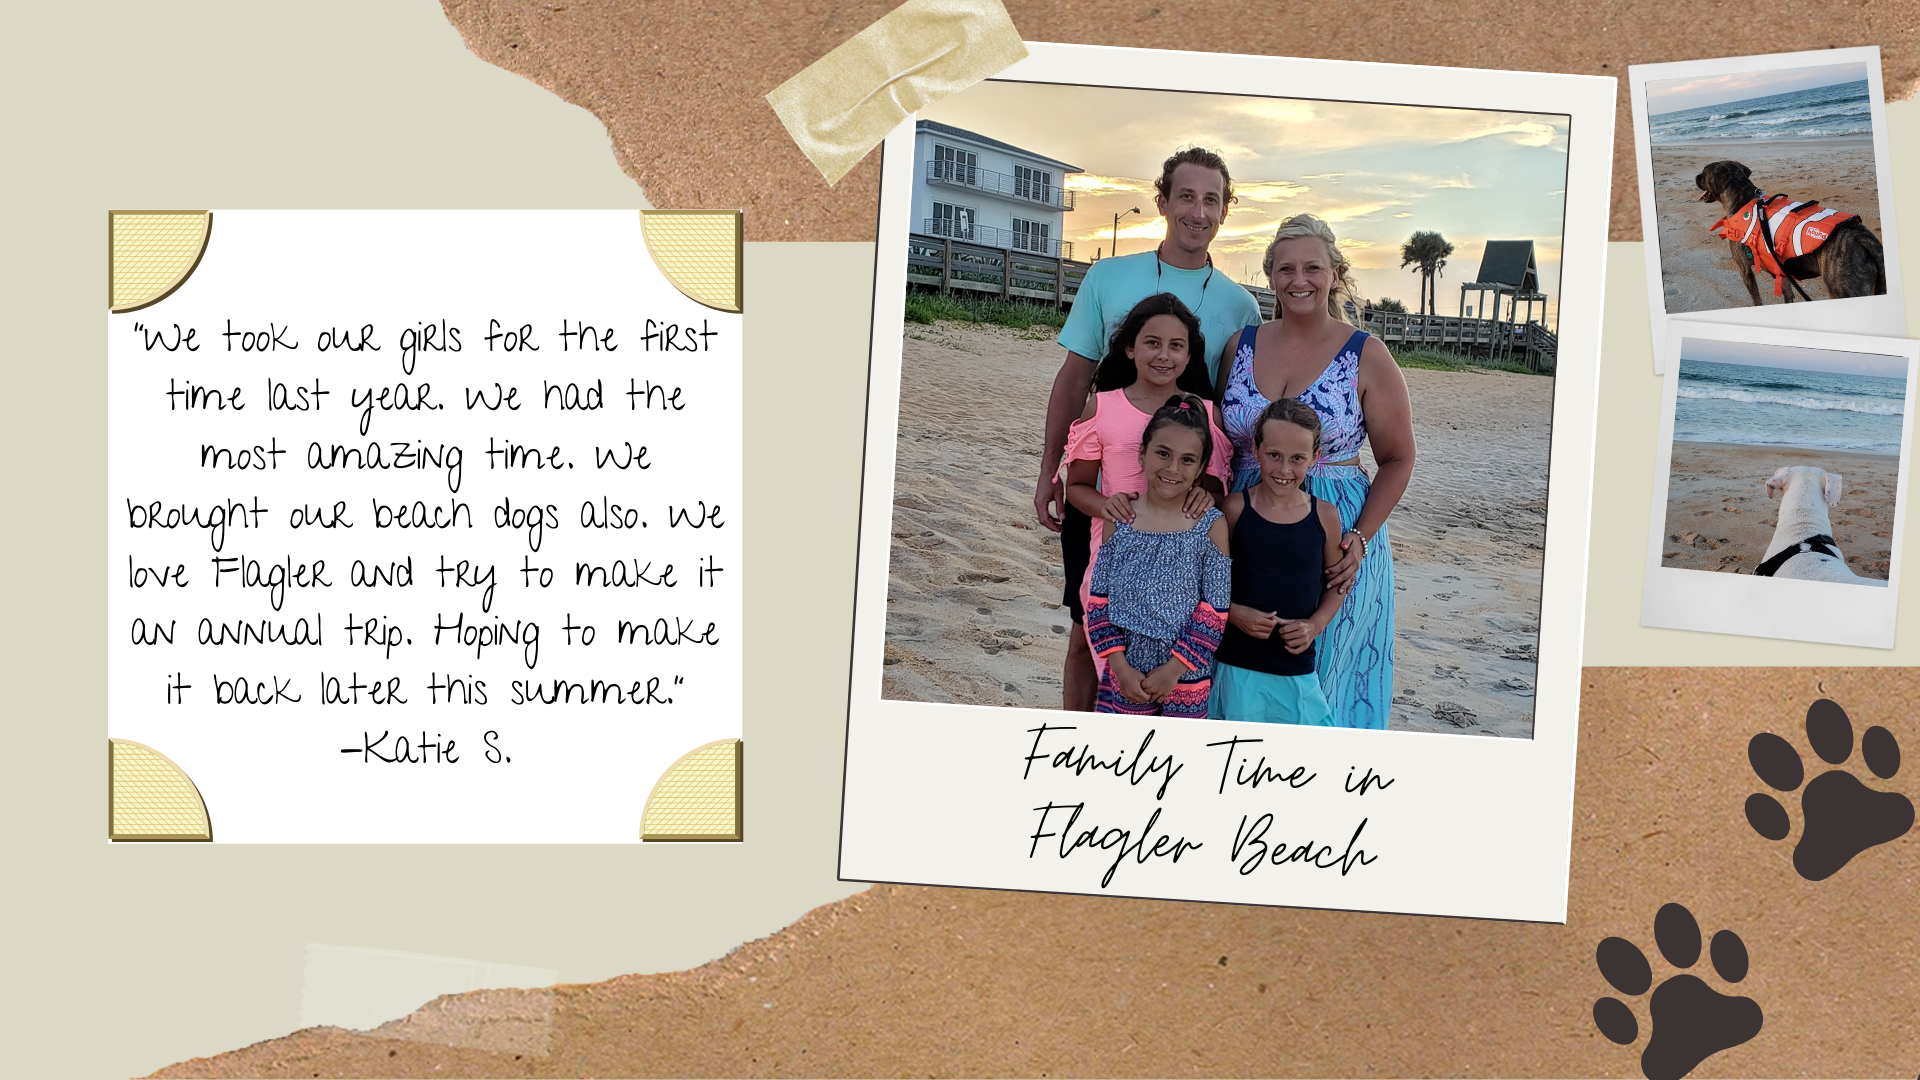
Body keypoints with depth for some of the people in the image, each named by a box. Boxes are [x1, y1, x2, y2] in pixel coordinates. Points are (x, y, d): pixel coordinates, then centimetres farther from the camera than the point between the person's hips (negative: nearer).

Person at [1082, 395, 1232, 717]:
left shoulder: (1211, 525, -7)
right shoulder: (1119, 519, -2)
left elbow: (1215, 610, -6)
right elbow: (1099, 599, 0)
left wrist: (1174, 669, -10)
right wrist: (1121, 667, -7)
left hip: (1186, 676, -1)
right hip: (1125, 673, 1)